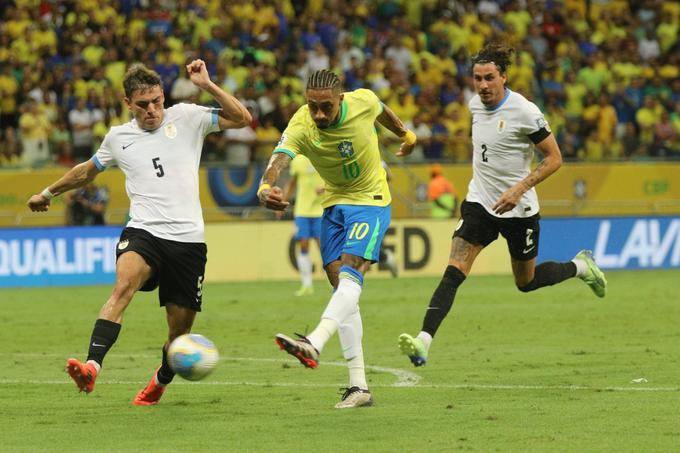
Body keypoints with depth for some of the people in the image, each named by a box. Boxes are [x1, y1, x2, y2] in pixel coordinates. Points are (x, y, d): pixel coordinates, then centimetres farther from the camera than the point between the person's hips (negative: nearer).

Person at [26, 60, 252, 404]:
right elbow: (87, 171, 31)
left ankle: (161, 381, 37)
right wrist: (49, 193, 42)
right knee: (124, 285, -33)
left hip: (188, 239, 0)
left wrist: (206, 85, -9)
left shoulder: (186, 118, 7)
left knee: (180, 330, 5)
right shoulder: (118, 137, 12)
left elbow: (241, 118, 1)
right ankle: (92, 366, -48)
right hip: (143, 233, 0)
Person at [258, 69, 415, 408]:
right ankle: (359, 386, 3)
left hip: (371, 201, -3)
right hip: (334, 204, 3)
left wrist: (406, 135, 29)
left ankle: (314, 344, -45)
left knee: (349, 275, -25)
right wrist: (265, 187, -62)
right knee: (340, 288, 0)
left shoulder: (363, 101, -18)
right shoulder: (300, 128, -20)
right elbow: (278, 160, -38)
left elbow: (382, 112, 8)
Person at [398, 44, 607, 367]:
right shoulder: (475, 104, 0)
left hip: (518, 208, -4)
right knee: (453, 273, -14)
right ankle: (423, 342, -25)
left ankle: (580, 266, 43)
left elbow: (554, 158, -14)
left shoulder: (525, 112, -19)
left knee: (526, 282, 14)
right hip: (479, 203, 4)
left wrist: (519, 188, -24)